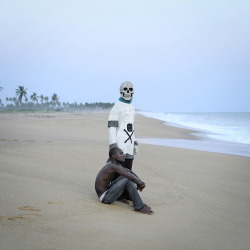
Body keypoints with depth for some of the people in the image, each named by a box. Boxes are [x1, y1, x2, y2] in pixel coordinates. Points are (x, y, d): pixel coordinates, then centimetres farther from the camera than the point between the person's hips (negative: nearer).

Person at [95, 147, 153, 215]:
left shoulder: (114, 164, 8)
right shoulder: (113, 166, -21)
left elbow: (130, 171, 14)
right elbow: (131, 177, -26)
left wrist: (140, 181, -1)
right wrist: (140, 183, -8)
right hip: (105, 198, -10)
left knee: (128, 175, 6)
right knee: (128, 179, -20)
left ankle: (139, 203, 4)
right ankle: (139, 207, -14)